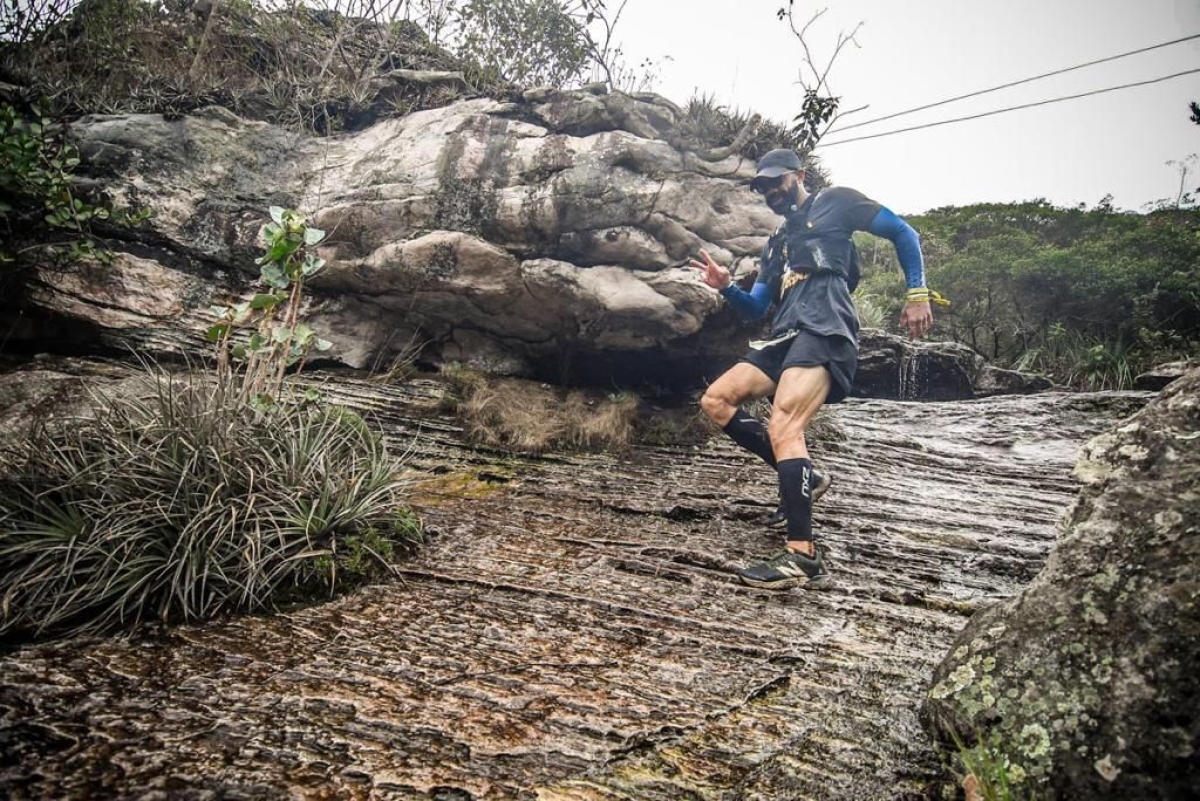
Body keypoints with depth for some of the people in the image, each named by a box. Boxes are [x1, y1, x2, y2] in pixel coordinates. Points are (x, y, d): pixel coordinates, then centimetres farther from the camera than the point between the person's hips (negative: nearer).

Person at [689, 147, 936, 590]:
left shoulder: (835, 202, 12)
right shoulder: (776, 243, 31)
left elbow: (903, 234, 9)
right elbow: (755, 308, 27)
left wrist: (918, 294, -1)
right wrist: (726, 287, 7)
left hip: (824, 333, -8)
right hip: (783, 338, 9)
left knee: (782, 428, -26)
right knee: (715, 400, 0)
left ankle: (803, 557, -32)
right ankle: (802, 477, 2)